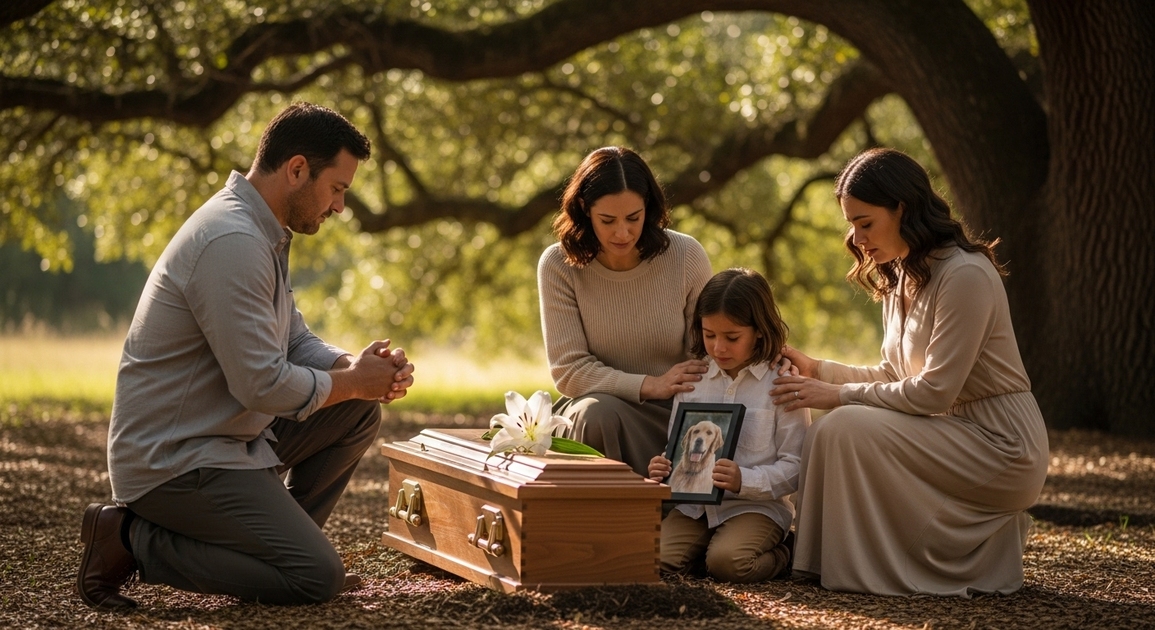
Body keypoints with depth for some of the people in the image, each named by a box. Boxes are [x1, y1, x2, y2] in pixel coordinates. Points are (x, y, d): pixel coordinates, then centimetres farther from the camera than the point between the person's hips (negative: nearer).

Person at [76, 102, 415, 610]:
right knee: (318, 578, -15)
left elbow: (295, 343, 17)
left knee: (359, 412, 9)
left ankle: (282, 541, 13)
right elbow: (262, 385, -26)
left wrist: (361, 368, -3)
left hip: (228, 432, 10)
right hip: (173, 461, -10)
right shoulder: (232, 243, -24)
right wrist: (353, 381, -10)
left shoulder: (263, 234, 11)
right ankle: (131, 539, -6)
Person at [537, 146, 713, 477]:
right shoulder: (559, 265, -6)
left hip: (670, 416, 0)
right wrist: (650, 386, -21)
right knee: (598, 411, -32)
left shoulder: (686, 257, -5)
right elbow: (568, 370, -7)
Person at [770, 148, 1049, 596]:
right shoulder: (901, 278, 11)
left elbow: (934, 391, -22)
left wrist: (839, 395, -18)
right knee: (827, 430, -3)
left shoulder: (965, 274, -19)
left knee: (848, 428, -23)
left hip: (1002, 450, -10)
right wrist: (816, 370, 1)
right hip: (955, 432, 10)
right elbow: (894, 375, 13)